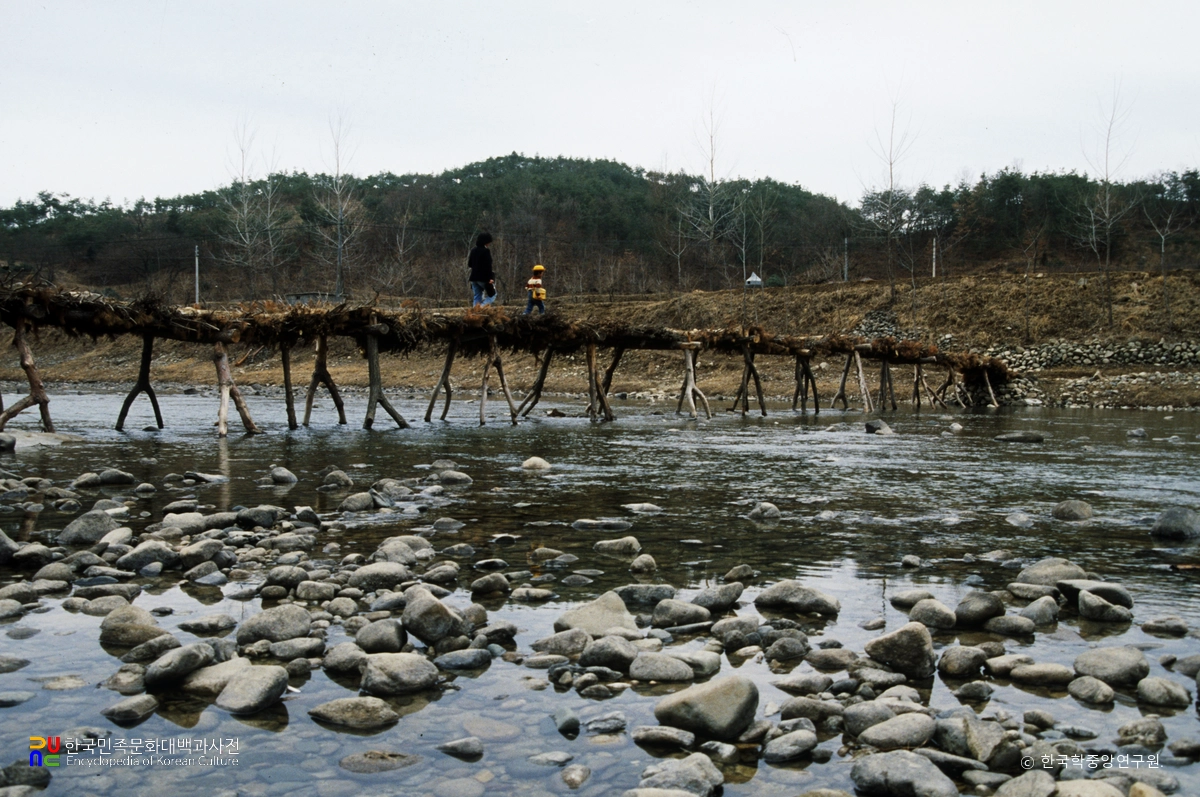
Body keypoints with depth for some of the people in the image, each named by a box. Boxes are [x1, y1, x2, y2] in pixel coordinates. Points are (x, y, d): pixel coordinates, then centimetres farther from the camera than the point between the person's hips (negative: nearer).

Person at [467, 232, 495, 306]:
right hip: (484, 278, -7)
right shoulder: (485, 251, -12)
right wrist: (490, 278, -17)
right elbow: (488, 266, -18)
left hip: (474, 277, 7)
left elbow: (469, 264, 15)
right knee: (492, 295, 5)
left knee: (477, 297, 10)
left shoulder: (473, 251, 8)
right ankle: (481, 308, -18)